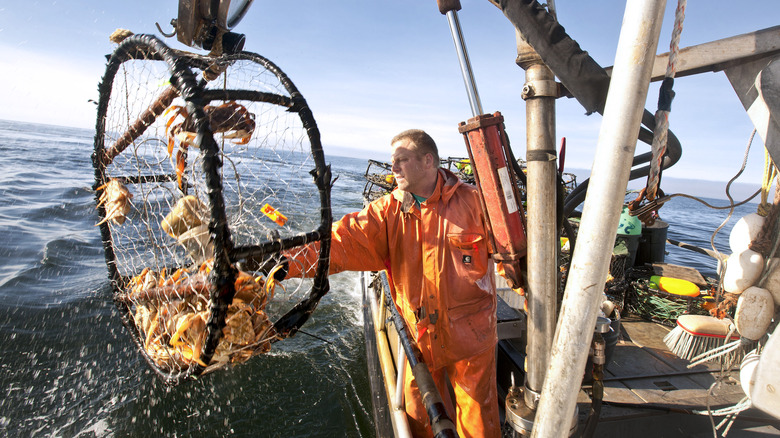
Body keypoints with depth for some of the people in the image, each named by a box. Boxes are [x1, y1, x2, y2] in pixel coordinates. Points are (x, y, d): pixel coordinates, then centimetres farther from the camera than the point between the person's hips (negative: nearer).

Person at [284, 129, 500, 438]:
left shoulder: (472, 201, -10)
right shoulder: (388, 211, -5)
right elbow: (342, 241, -17)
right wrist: (290, 263, -28)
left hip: (470, 335, -2)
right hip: (419, 336, 3)